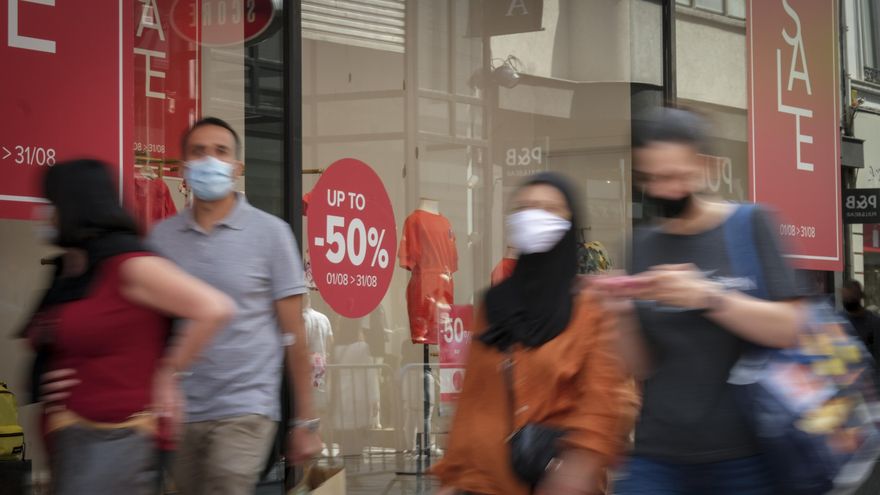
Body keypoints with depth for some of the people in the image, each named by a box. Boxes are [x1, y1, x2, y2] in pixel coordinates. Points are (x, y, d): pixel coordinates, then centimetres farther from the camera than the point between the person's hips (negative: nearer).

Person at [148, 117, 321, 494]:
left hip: (245, 410, -3)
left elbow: (293, 334, 1)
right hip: (180, 411, 3)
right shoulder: (162, 237, 6)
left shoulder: (269, 233, -1)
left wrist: (305, 422, -1)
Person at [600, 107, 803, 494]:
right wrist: (624, 315, -11)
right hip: (659, 458, 2)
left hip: (745, 458, -2)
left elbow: (788, 329, -8)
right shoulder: (643, 245, 8)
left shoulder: (750, 224, 0)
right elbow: (642, 367, 8)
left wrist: (708, 297, -20)